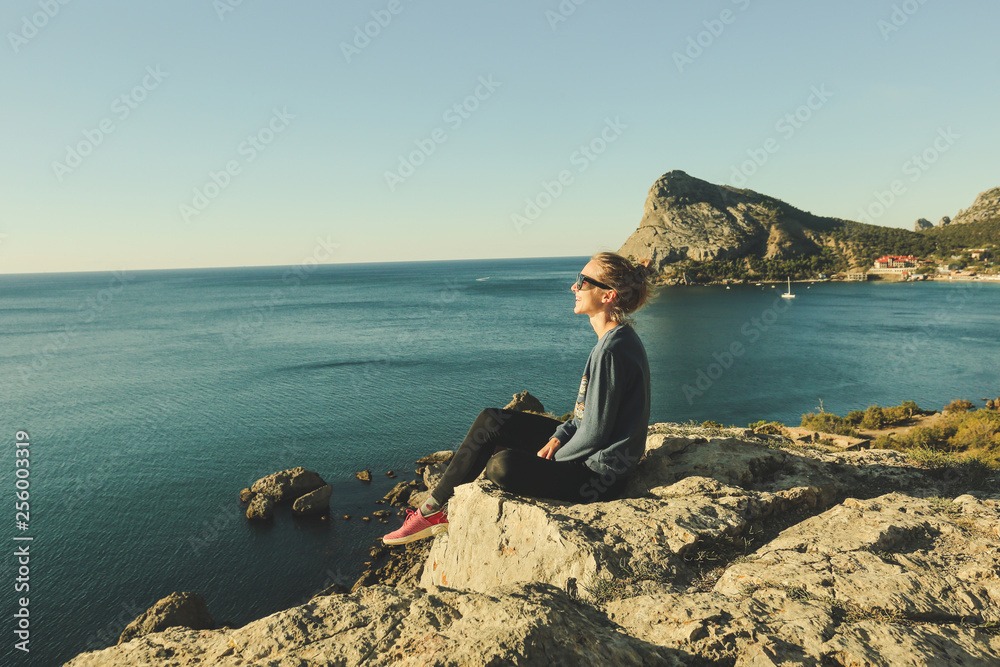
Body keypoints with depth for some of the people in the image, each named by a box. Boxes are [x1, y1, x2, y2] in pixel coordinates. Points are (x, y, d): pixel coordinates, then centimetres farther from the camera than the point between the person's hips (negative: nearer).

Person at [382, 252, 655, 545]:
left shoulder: (611, 352, -26)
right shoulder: (617, 339, 6)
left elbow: (595, 434, -23)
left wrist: (549, 462, -8)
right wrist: (558, 437, 1)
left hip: (598, 477, -10)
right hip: (584, 449, 10)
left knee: (504, 465, -25)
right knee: (491, 421, 4)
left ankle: (435, 511, 4)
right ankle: (433, 506, 9)